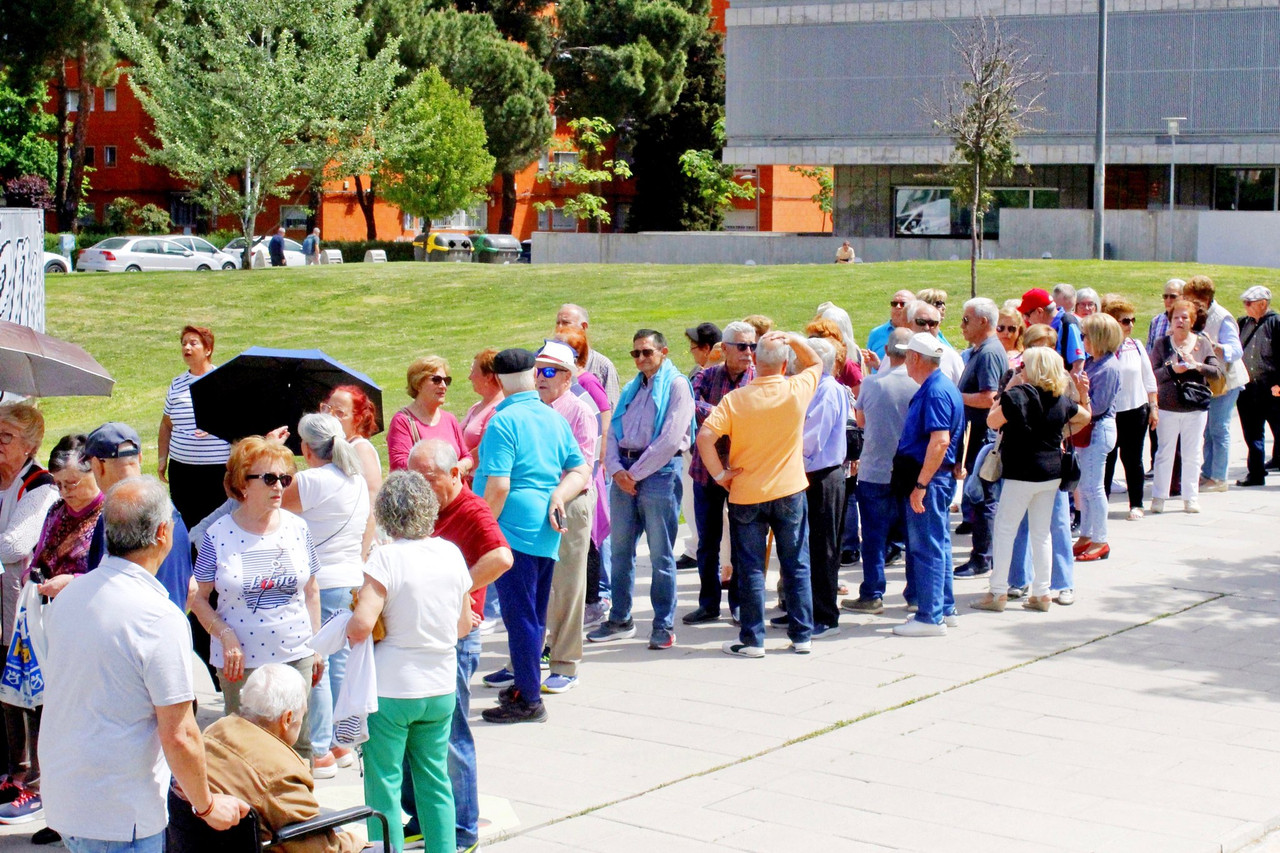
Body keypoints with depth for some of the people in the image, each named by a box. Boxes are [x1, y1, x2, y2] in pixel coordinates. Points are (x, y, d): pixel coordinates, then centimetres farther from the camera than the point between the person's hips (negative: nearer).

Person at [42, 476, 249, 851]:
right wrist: (207, 805, -4)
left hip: (61, 801, 7)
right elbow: (179, 736, -18)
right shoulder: (160, 619, -20)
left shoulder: (66, 597, 4)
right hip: (121, 816, -7)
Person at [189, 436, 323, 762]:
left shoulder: (297, 528, 3)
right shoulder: (219, 534, -5)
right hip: (241, 662, -2)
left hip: (295, 656, 2)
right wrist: (225, 635, -13)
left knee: (299, 747, 5)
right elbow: (199, 597, 0)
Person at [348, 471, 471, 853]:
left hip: (393, 689, -5)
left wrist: (348, 629, -2)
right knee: (435, 782, 16)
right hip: (441, 689, 5)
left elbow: (361, 625, -23)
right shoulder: (451, 553, 1)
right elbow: (464, 625, 11)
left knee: (383, 789, 4)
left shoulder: (387, 557, -15)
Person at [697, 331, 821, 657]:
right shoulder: (797, 391, -8)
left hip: (746, 495, -1)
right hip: (790, 492, 1)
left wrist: (720, 474, -10)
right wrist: (791, 338, -2)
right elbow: (815, 362, 13)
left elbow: (704, 436, -21)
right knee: (796, 566, 12)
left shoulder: (735, 399, -12)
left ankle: (752, 640, 9)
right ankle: (802, 636, 16)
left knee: (751, 569, 6)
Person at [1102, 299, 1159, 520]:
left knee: (1132, 458, 8)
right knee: (1107, 458, 4)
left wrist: (1153, 407, 7)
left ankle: (1136, 503, 17)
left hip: (1136, 410, 2)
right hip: (1109, 411, -2)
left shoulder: (1136, 346, 3)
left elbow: (1148, 379, 9)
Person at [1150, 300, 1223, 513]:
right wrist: (1172, 369, -19)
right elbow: (1152, 375, -4)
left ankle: (1191, 497, 16)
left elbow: (1217, 372, -2)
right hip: (1167, 407, -1)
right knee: (1164, 453, 4)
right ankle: (1158, 496, 13)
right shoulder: (1162, 344, 2)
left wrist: (1197, 366, -16)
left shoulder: (1202, 343, 4)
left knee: (1192, 455, 7)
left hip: (1196, 409, 1)